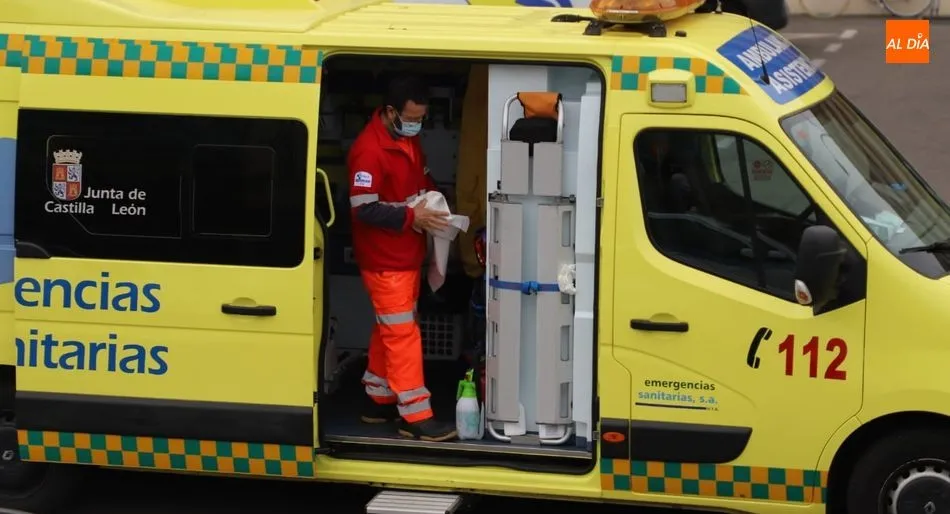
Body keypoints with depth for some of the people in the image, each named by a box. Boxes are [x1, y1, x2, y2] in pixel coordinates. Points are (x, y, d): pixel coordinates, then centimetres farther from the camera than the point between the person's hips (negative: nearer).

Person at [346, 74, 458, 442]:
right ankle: (415, 418, -5)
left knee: (388, 330, 16)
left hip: (408, 256, 9)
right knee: (403, 335, -7)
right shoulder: (369, 150, -23)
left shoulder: (408, 139, 7)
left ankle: (379, 402, 27)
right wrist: (411, 217, -27)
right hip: (384, 260, -9)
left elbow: (422, 179, 22)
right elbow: (363, 208, -24)